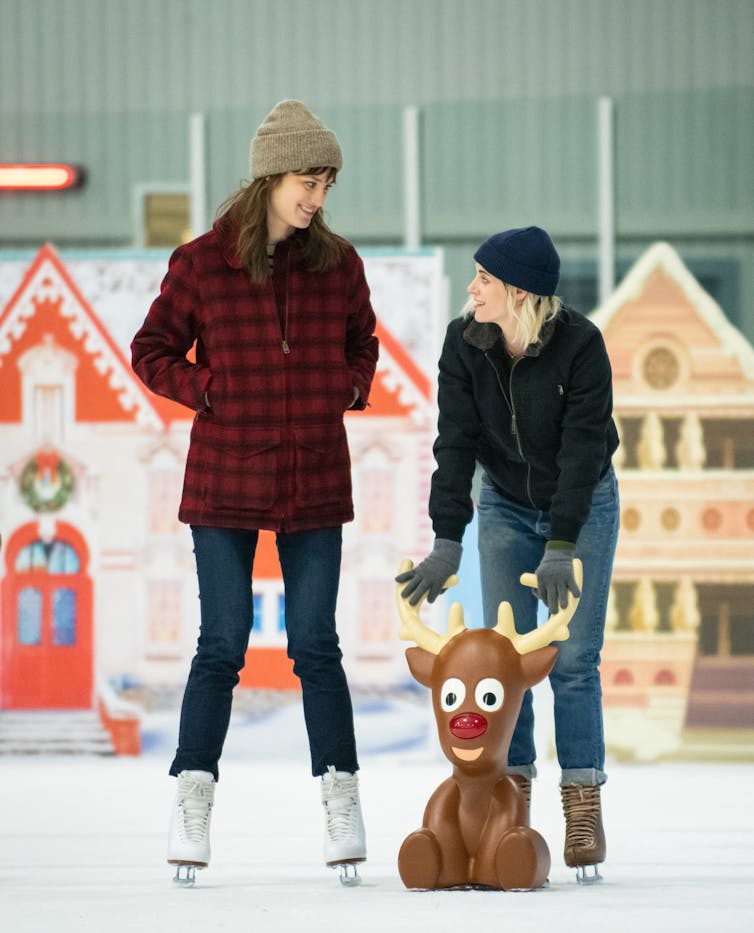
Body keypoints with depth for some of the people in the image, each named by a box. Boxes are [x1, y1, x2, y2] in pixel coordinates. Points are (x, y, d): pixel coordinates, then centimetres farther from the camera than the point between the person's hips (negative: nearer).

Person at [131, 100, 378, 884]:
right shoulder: (201, 264, -6)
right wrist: (212, 393, -9)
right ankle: (192, 803, 7)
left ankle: (340, 801, 8)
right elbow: (151, 353, 2)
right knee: (222, 647, -1)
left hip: (316, 481, 2)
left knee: (316, 645, 3)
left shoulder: (337, 264, 3)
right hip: (226, 480, -2)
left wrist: (352, 388, 1)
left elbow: (361, 342, 19)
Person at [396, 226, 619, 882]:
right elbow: (456, 443, -18)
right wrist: (447, 542, -25)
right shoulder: (465, 342, -15)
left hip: (583, 506, -3)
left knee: (573, 657, -9)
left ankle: (584, 807, -5)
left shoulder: (581, 345, -25)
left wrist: (561, 549, -32)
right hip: (506, 507, 3)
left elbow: (583, 447, -27)